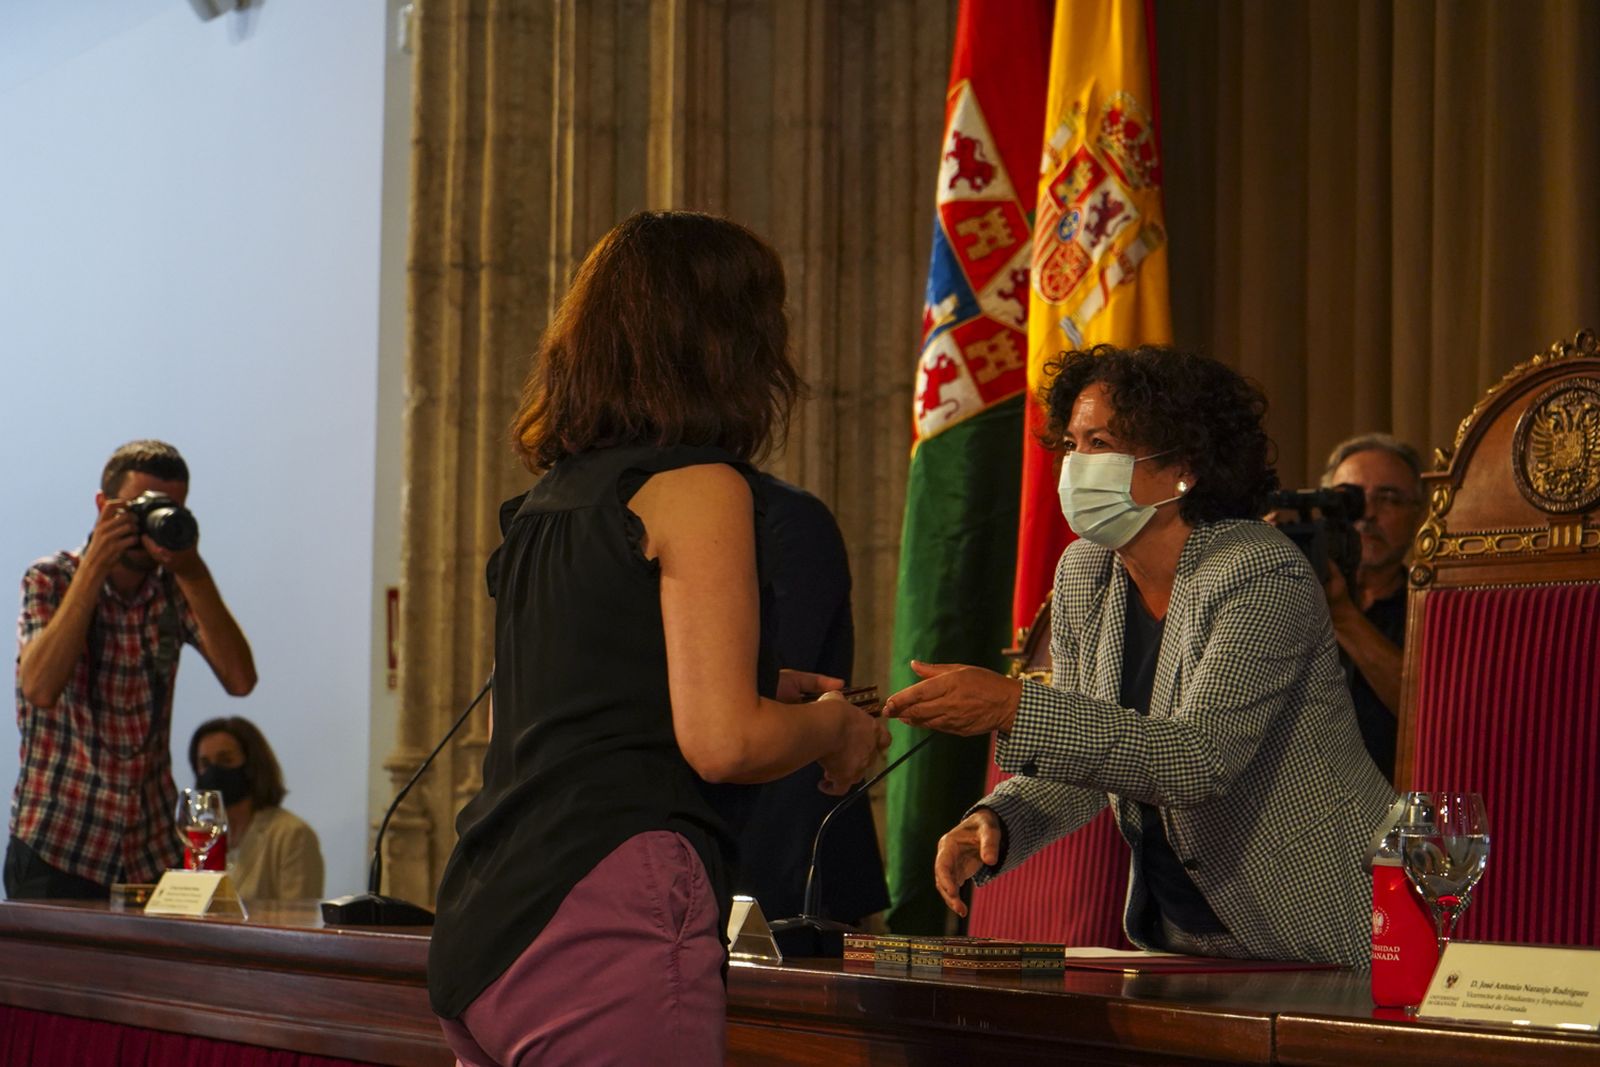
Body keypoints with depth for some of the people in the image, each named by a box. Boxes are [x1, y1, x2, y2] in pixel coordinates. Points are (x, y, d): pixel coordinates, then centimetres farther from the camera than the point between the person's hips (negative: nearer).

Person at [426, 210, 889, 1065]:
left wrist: (769, 692, 31)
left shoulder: (542, 503, 19)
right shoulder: (698, 485, -5)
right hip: (606, 918, -8)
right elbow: (723, 742, -12)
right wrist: (833, 724, 7)